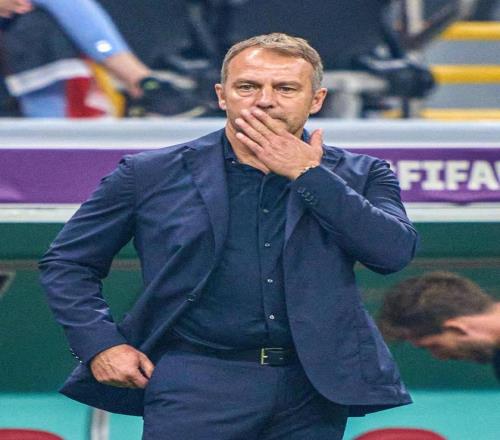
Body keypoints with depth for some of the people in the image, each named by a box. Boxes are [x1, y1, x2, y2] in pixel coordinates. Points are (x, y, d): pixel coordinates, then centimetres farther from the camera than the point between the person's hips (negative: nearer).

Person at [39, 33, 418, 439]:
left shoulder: (360, 176, 9)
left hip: (314, 391, 2)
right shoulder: (151, 175, 5)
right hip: (196, 386, -2)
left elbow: (395, 252, -8)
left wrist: (307, 175, -8)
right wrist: (100, 344, -3)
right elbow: (66, 263, 12)